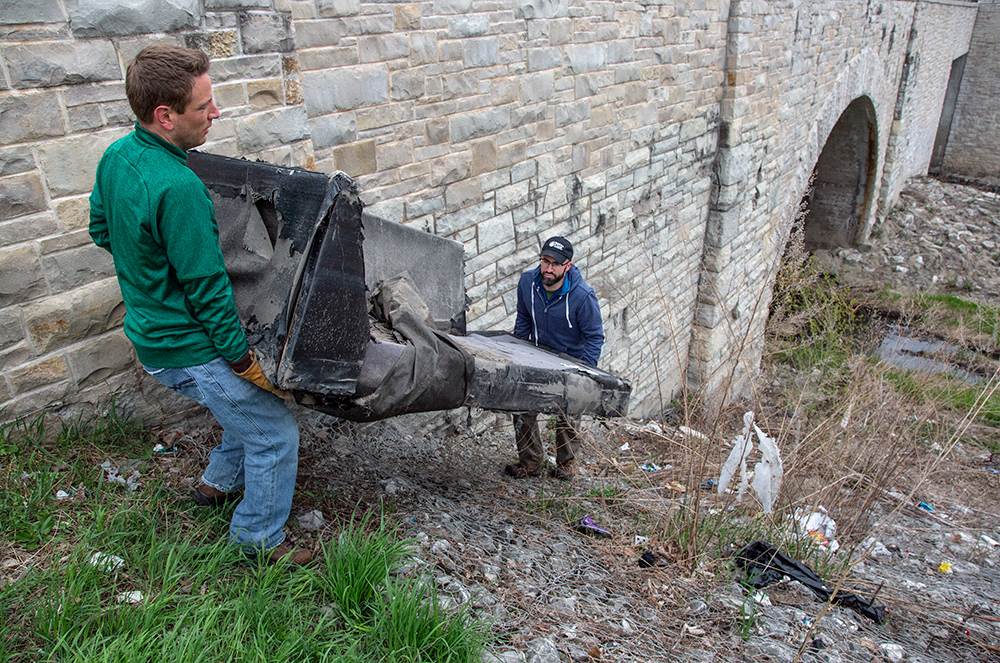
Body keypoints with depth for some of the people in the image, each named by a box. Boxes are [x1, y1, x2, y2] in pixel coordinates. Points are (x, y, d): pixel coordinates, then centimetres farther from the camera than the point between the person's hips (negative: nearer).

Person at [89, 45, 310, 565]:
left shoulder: (117, 155, -1)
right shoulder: (177, 188, -30)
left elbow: (100, 228, 15)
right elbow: (207, 289, -25)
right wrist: (245, 362, -15)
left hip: (150, 332, 9)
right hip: (190, 351, -9)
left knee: (254, 405, 26)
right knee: (276, 433, 5)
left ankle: (218, 483, 44)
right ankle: (259, 537, 22)